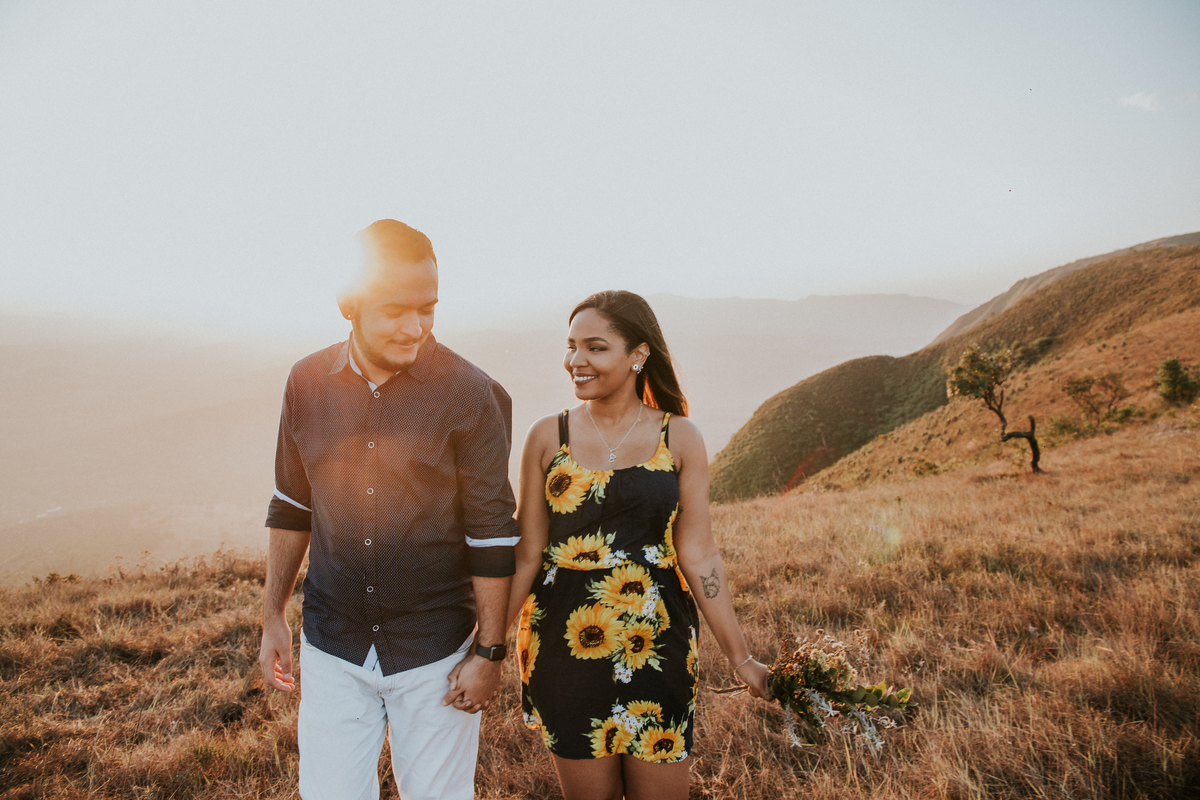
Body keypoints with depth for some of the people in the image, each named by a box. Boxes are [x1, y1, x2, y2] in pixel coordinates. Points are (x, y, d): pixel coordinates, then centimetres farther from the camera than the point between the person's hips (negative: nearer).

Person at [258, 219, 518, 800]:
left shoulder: (471, 394, -14)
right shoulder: (308, 383, -2)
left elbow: (491, 534, -10)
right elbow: (292, 506, 9)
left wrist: (488, 652, -8)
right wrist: (273, 616, 11)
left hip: (436, 653, -2)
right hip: (331, 649, 3)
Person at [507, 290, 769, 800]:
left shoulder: (679, 439, -2)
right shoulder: (548, 437, -1)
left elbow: (698, 557, -1)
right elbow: (527, 554, 2)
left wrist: (740, 657, -2)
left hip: (657, 646, 0)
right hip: (566, 645, 0)